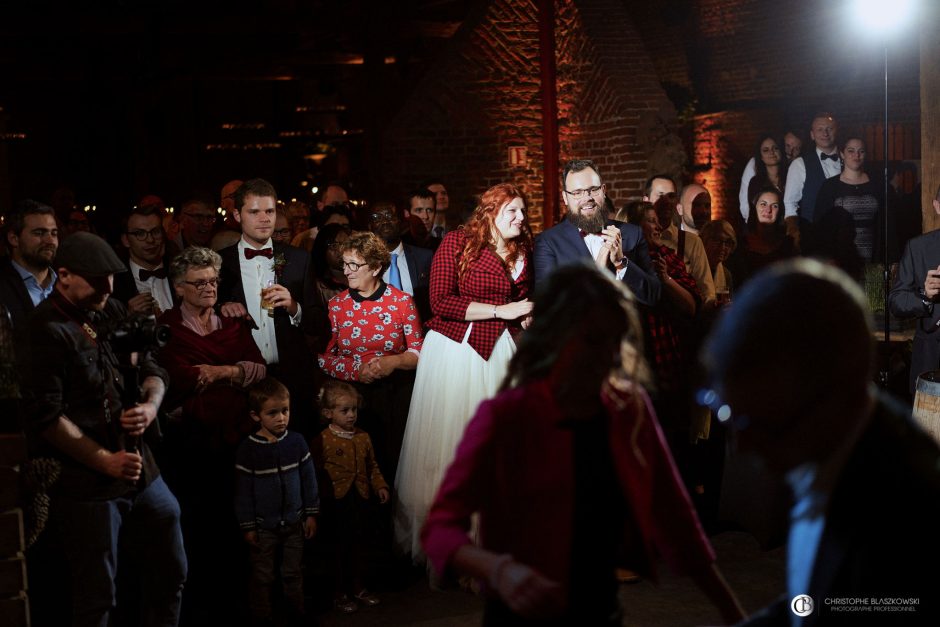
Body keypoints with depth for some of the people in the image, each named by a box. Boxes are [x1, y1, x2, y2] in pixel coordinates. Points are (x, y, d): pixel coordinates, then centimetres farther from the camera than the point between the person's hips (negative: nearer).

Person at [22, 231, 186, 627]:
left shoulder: (112, 312, 7)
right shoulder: (45, 330, -14)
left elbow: (151, 369, 15)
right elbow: (46, 417, -18)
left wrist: (151, 405, -7)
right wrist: (106, 461, -17)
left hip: (141, 471, 7)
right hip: (87, 484, -7)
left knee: (171, 574, 17)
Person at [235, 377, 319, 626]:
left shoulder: (296, 442, -6)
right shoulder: (248, 449, -13)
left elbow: (308, 479, 2)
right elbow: (243, 491, -8)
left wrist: (311, 514, 3)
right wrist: (248, 526, -6)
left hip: (294, 523, 2)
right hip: (263, 526, -2)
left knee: (293, 573, 16)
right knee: (262, 577, 9)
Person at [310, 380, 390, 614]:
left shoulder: (363, 437, 5)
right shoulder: (323, 441, -12)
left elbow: (372, 466, 15)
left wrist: (380, 486, 4)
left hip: (360, 500, 5)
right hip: (338, 501, -5)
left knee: (357, 544, 15)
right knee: (341, 546, 4)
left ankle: (358, 587, 29)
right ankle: (341, 593, 16)